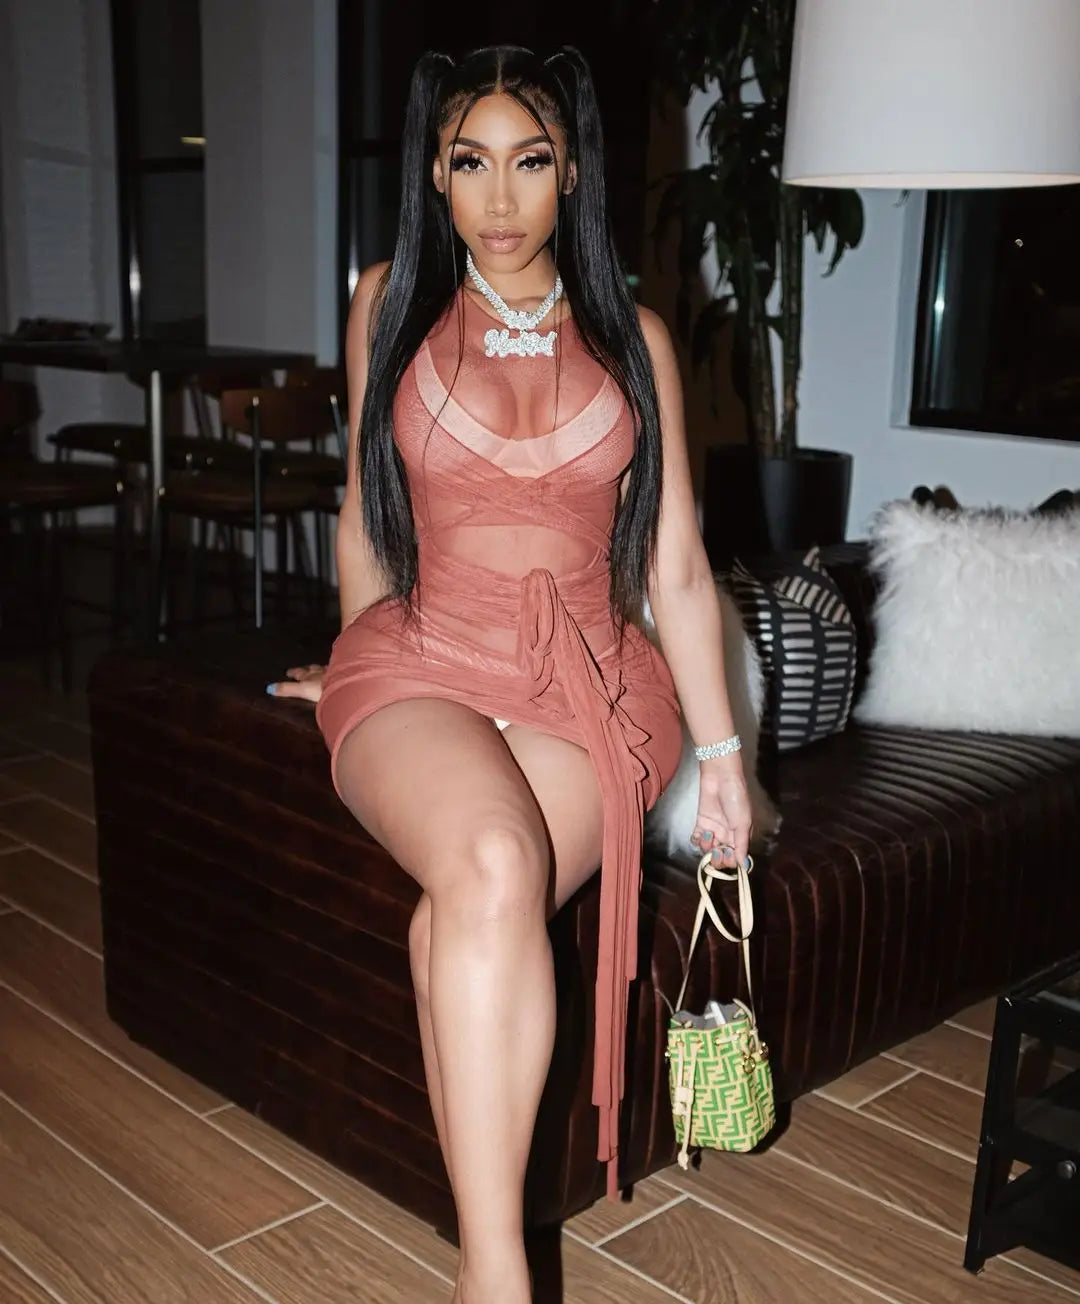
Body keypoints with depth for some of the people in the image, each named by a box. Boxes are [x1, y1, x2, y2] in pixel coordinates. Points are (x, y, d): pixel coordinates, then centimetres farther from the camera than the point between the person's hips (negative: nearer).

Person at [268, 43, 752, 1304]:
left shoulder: (634, 337, 9)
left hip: (595, 681, 1)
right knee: (489, 865, -34)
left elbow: (676, 564, 6)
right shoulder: (392, 300, 10)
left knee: (458, 914, -30)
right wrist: (357, 668, 23)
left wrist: (721, 751, 1)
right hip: (420, 663, 0)